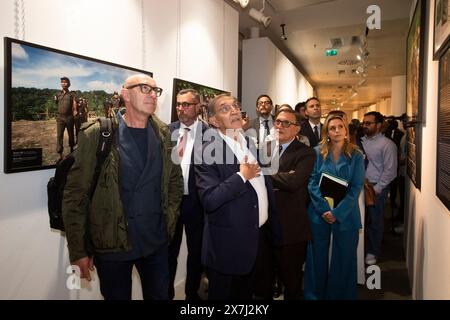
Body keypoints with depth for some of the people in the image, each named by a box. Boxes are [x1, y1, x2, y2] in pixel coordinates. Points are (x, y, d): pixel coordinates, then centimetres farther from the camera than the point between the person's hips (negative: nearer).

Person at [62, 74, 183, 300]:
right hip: (112, 245, -3)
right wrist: (78, 251, -8)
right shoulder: (97, 135, -10)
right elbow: (75, 195, -9)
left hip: (157, 241, 4)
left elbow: (175, 181, 12)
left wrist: (169, 220, 4)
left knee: (159, 295, 16)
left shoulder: (163, 134, 3)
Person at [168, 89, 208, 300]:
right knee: (169, 250, 17)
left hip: (195, 201, -2)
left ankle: (192, 292, 37)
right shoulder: (168, 130, 3)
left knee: (196, 251, 15)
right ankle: (166, 293, 36)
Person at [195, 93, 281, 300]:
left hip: (261, 237, 7)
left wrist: (273, 228, 13)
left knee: (247, 294, 24)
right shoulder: (208, 152, -17)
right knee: (225, 296, 15)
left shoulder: (252, 143, 6)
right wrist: (242, 176, -22)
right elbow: (209, 200, -27)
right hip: (230, 245, -6)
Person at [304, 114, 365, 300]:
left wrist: (337, 212, -15)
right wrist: (324, 209, -14)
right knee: (317, 256, 10)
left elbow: (356, 187, -6)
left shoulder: (356, 156, 0)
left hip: (346, 214, 0)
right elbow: (312, 182, -4)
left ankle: (340, 294, 28)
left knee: (344, 258, 8)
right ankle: (314, 294, 29)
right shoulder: (317, 152, 2)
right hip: (319, 213, 1)